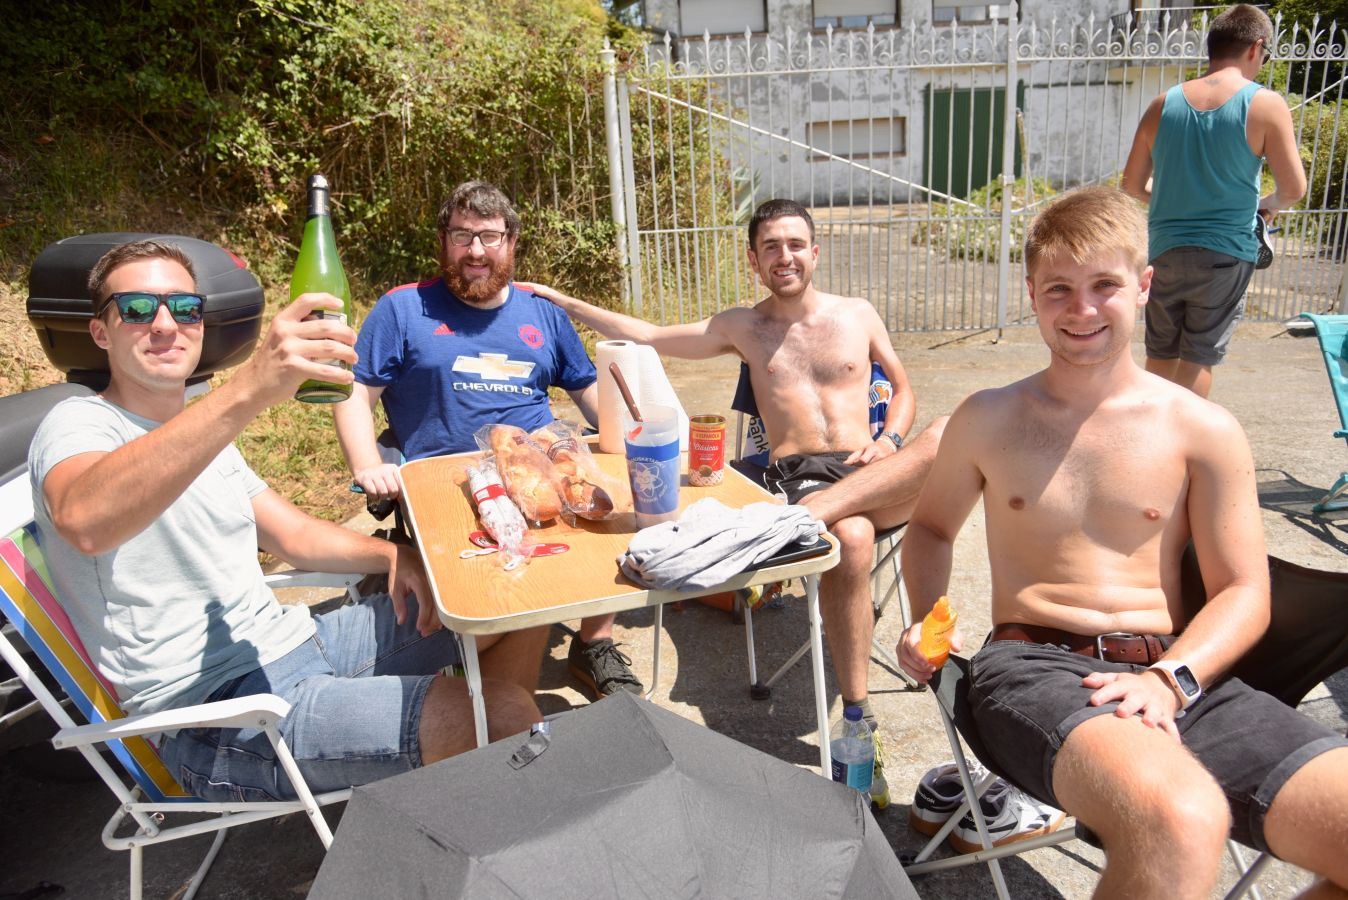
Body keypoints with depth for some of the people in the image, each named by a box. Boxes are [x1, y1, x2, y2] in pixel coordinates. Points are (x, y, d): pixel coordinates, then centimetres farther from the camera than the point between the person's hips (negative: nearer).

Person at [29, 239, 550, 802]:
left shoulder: (203, 437, 18)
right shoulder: (78, 424, -9)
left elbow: (293, 534, 22)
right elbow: (83, 521, -34)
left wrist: (392, 555, 1)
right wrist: (251, 390, -45)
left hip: (290, 642, 9)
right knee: (505, 715, -29)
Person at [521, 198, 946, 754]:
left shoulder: (857, 315, 19)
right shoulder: (742, 328, 17)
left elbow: (903, 387, 25)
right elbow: (647, 336, 19)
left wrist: (889, 440, 3)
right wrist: (559, 300, 18)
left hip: (871, 473, 2)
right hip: (799, 477, -2)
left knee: (945, 436, -33)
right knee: (851, 537, -38)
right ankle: (856, 714, -30)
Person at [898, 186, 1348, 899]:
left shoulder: (1204, 431, 7)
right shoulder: (987, 421, 8)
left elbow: (1243, 592, 8)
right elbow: (931, 525, 23)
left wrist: (1171, 677, -11)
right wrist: (924, 618, 4)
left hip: (1175, 672, 3)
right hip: (1033, 664, -2)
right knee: (1179, 820, -36)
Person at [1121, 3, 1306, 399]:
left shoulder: (1164, 103, 2)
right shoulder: (1265, 105, -9)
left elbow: (1133, 184, 8)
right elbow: (1293, 188, -8)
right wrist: (1268, 206, 14)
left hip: (1165, 249, 4)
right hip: (1225, 253, -3)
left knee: (1160, 354, 16)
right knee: (1199, 359, 6)